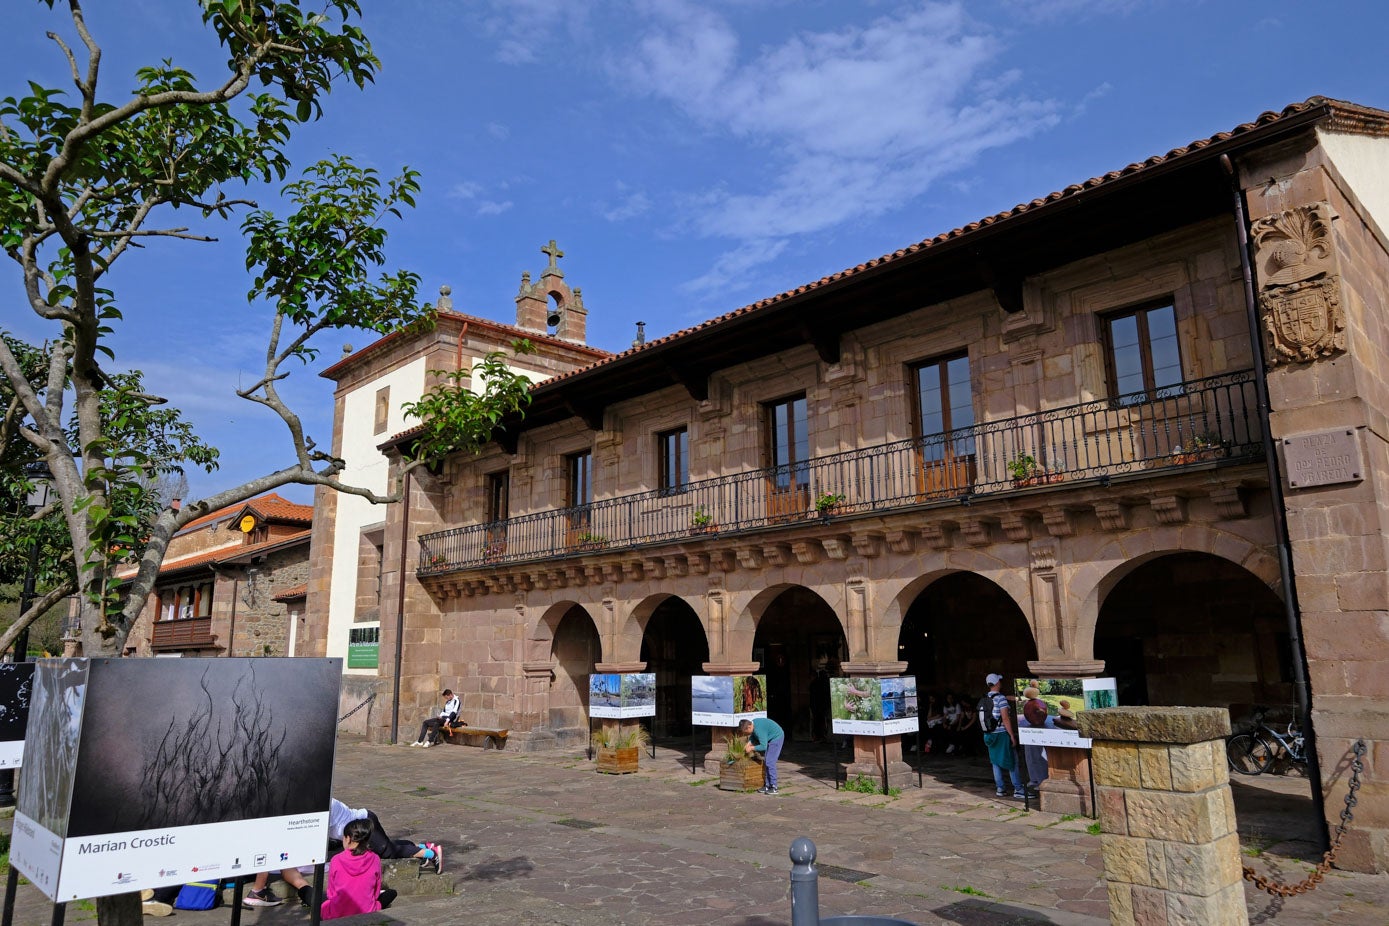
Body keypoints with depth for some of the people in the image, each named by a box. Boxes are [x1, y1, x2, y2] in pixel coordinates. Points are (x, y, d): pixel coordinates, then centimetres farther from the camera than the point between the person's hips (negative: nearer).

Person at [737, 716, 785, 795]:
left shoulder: (759, 730, -32)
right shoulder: (753, 723, -5)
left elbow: (763, 746, -30)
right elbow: (753, 736, 11)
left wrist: (751, 748, -21)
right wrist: (749, 743, -5)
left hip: (776, 738, -10)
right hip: (771, 739, 10)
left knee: (769, 762, -13)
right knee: (765, 762, 8)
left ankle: (773, 787, -9)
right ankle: (767, 786, 12)